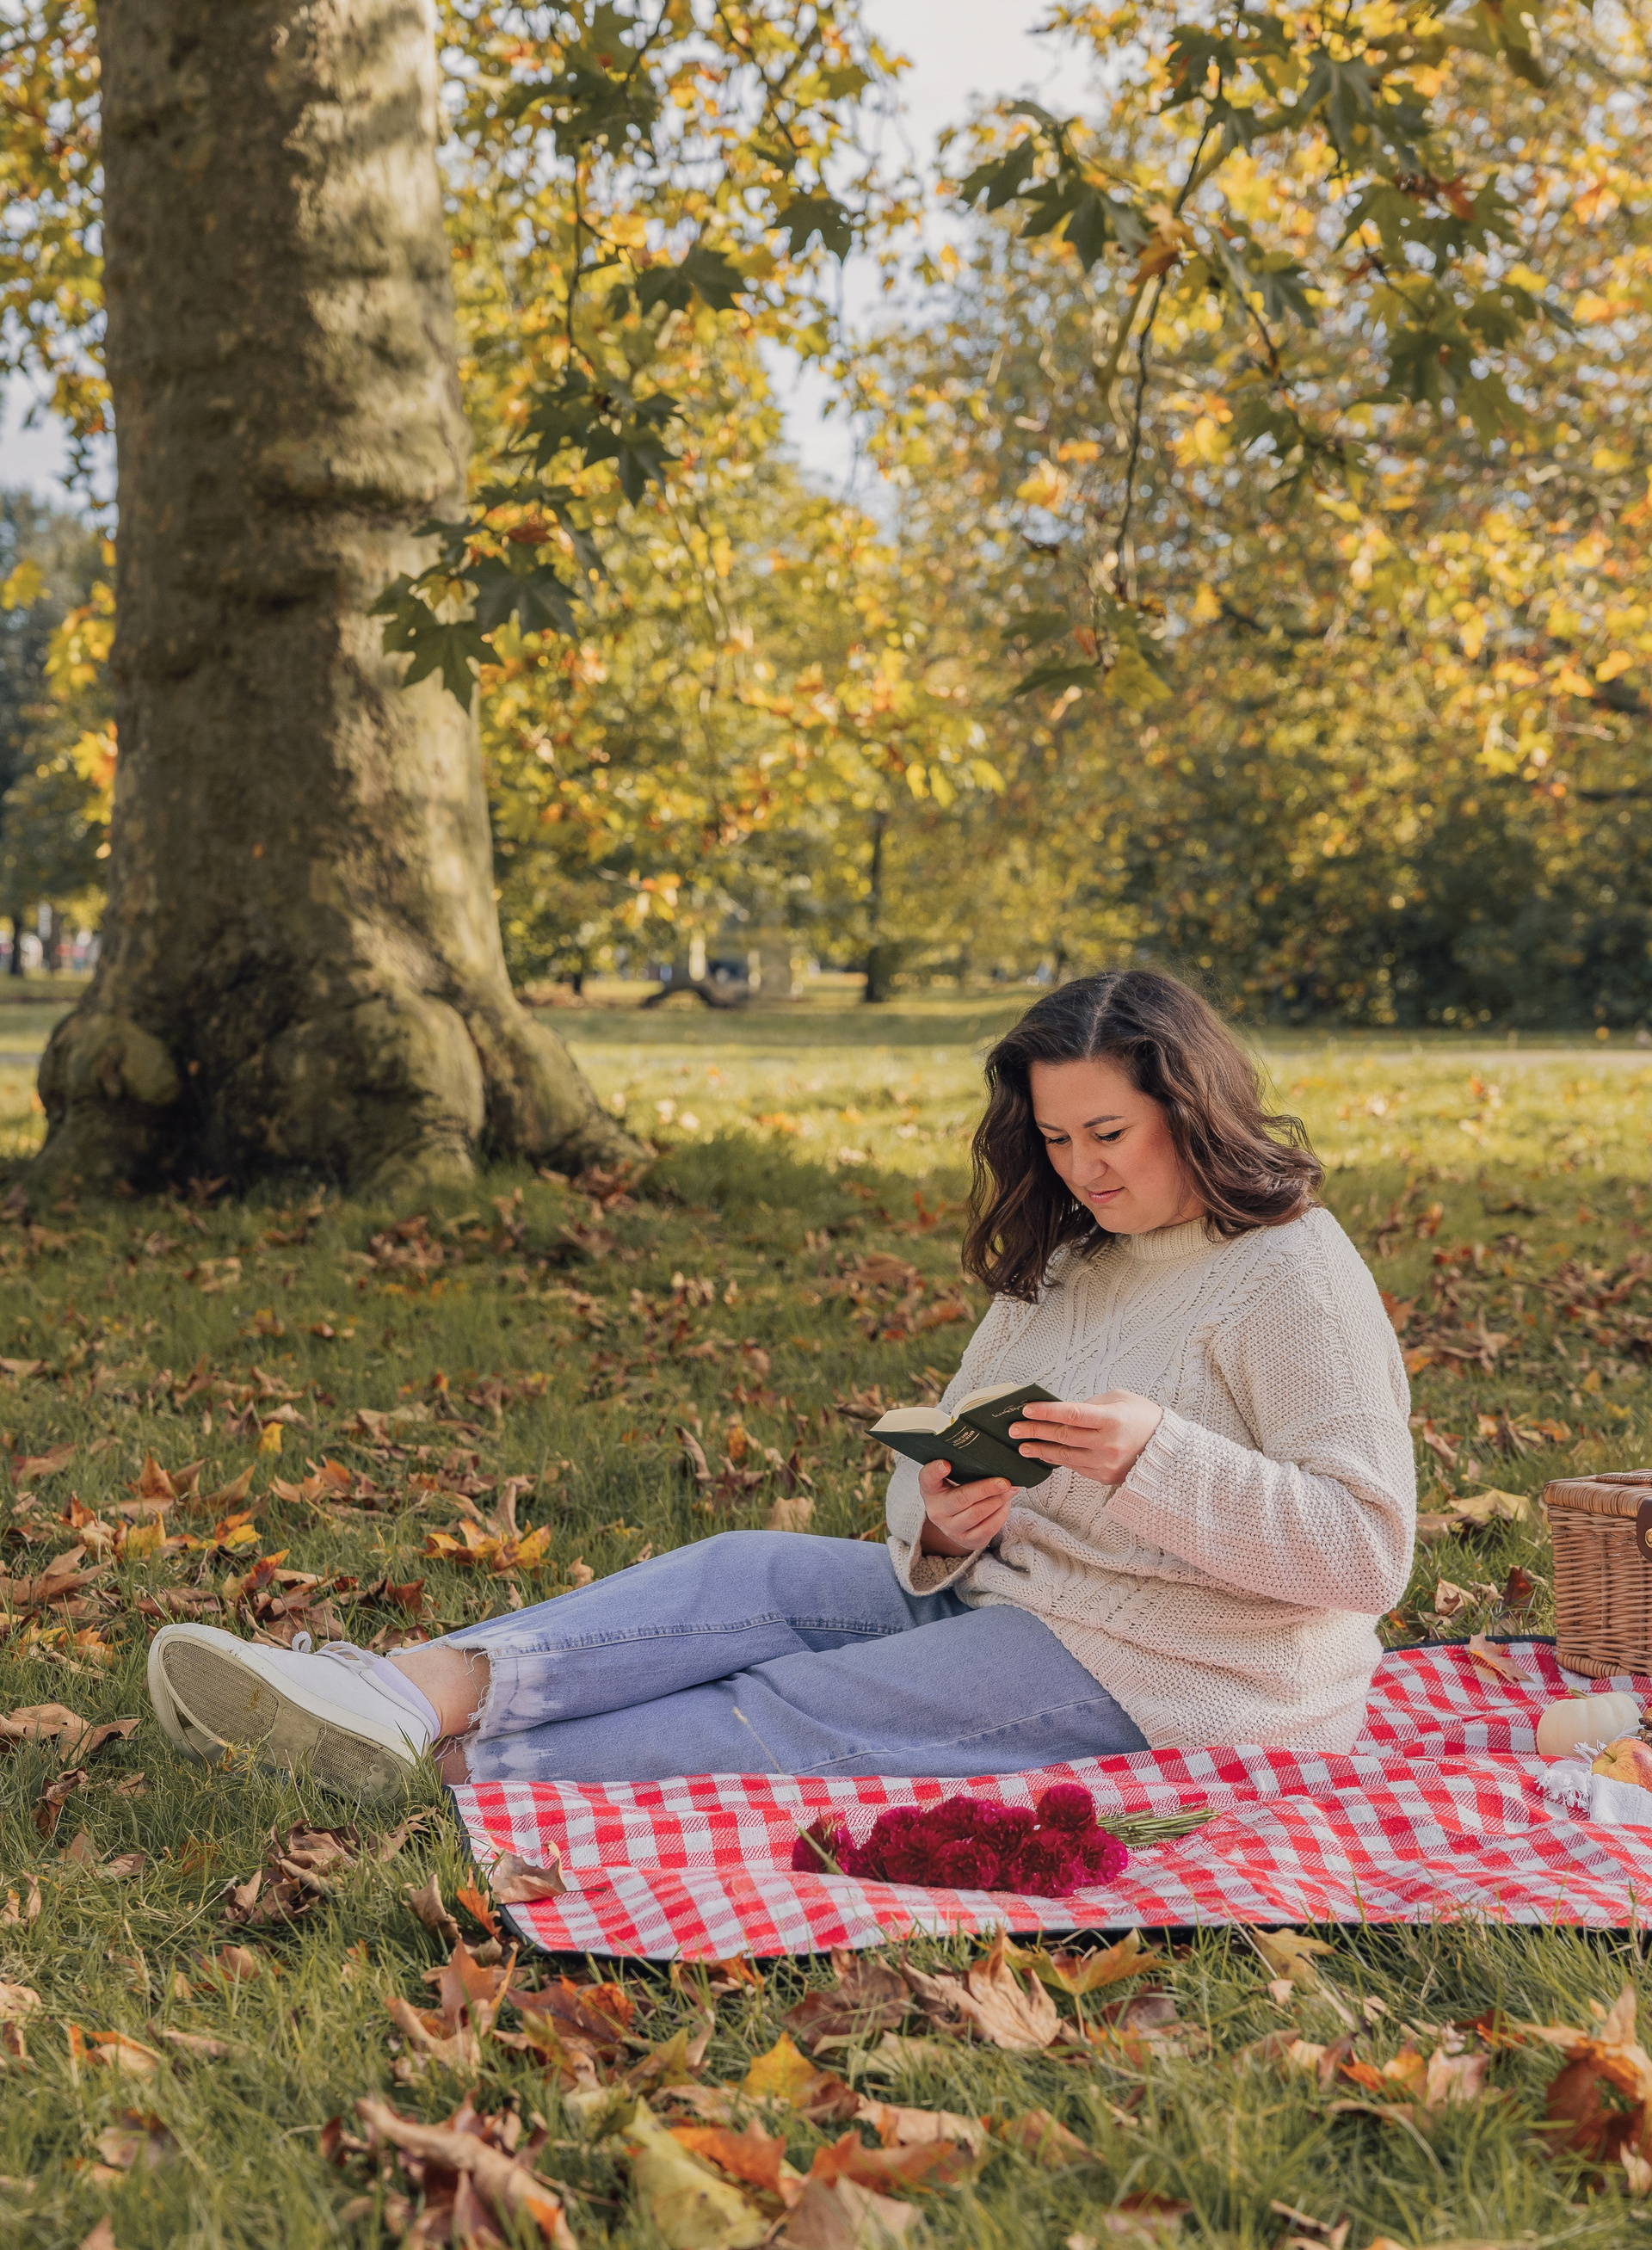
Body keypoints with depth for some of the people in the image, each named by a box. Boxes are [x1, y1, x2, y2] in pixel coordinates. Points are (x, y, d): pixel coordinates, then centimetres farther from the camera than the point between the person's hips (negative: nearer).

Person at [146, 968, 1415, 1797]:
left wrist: (1157, 1456, -29)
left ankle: (447, 1770, -30)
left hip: (1164, 1676, -7)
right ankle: (410, 1693, -34)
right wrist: (939, 1519, -15)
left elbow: (1366, 1554, -18)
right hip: (1003, 1595, 7)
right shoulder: (1064, 1258, 13)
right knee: (749, 1579, -16)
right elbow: (949, 1451, 10)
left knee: (801, 1717, -21)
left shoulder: (1298, 1279, -11)